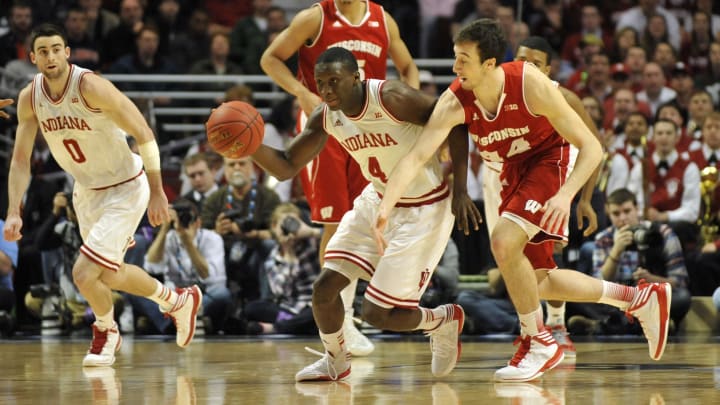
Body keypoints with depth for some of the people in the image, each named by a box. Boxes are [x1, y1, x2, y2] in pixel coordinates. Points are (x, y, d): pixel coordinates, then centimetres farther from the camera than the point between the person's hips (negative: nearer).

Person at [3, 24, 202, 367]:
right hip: (86, 190, 7)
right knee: (109, 275, 20)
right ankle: (177, 301, 48)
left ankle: (105, 332, 17)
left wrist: (156, 192, -21)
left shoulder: (91, 87, -28)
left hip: (124, 189, -7)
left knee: (84, 274, -15)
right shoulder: (29, 98, -9)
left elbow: (143, 133, -23)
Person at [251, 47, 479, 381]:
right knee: (325, 286, -2)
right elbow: (286, 168, -5)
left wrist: (459, 188, -19)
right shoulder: (325, 118, -9)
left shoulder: (392, 98, -28)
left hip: (424, 209, -6)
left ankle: (444, 321, 23)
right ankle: (335, 360, 26)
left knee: (378, 313, -7)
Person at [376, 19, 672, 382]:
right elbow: (417, 155, -32)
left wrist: (565, 196, -42)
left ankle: (538, 343, -7)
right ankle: (640, 298, 25)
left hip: (548, 158, -6)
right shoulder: (454, 102, -23)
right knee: (534, 284, 10)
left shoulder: (531, 86, -31)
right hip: (512, 170, 6)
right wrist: (385, 209, -47)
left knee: (504, 242, -27)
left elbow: (590, 147, -26)